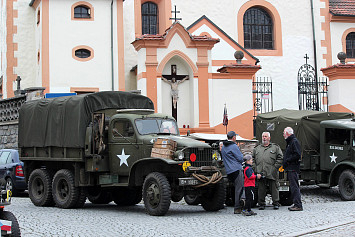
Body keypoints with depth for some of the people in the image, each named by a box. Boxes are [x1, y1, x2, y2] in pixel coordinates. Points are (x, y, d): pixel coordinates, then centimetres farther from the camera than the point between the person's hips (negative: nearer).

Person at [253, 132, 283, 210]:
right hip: (260, 173, 3)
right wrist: (255, 168, 6)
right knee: (261, 189, 4)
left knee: (274, 188, 0)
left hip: (271, 173, -3)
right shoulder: (257, 148, 19)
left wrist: (275, 167, -7)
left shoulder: (275, 147, 8)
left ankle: (276, 203, 6)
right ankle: (261, 204, 10)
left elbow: (280, 158, 3)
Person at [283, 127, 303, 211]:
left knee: (294, 187, -11)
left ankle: (298, 205, -12)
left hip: (293, 168, -10)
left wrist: (287, 161, -15)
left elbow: (297, 155, -20)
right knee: (293, 187, 12)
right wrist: (285, 164, 13)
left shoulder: (294, 142, -10)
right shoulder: (290, 142, 22)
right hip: (290, 169, 10)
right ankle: (296, 204, 16)